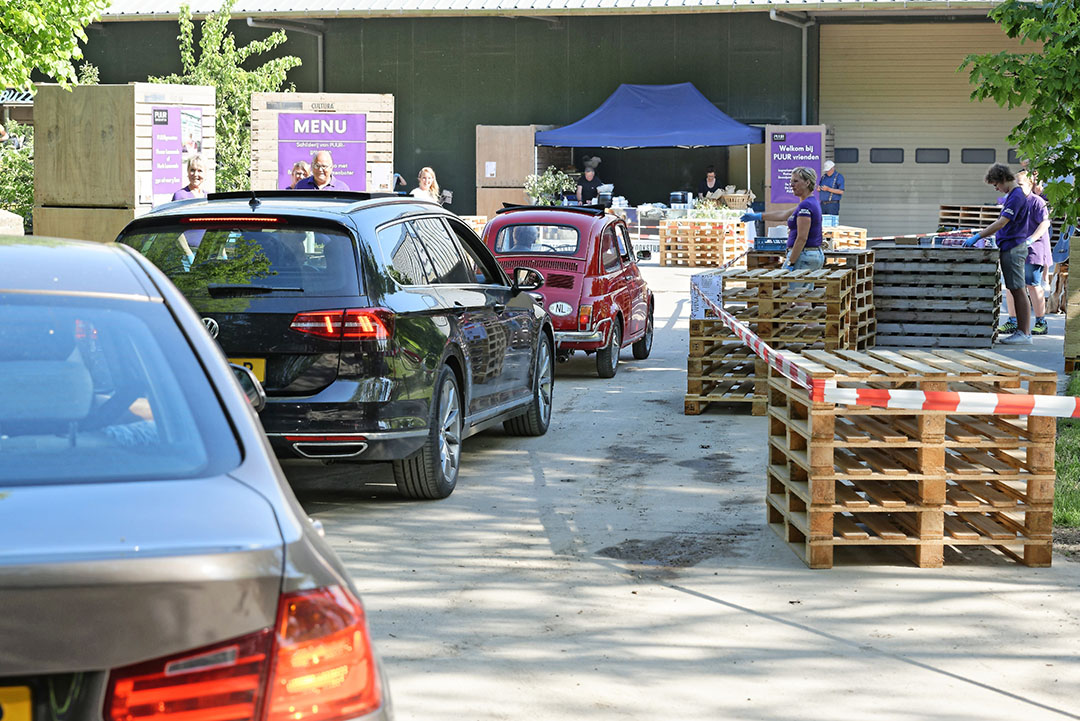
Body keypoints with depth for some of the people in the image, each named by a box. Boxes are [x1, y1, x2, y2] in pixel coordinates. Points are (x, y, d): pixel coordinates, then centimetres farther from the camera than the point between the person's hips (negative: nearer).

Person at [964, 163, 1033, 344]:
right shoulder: (1011, 195, 16)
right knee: (1015, 291, 10)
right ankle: (1021, 331, 13)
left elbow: (1002, 223, -23)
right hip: (1009, 248, 10)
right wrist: (982, 232, 20)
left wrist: (978, 237, -24)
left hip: (1013, 248, -10)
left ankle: (1025, 334, -7)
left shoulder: (1016, 196, -16)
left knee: (1018, 291, -8)